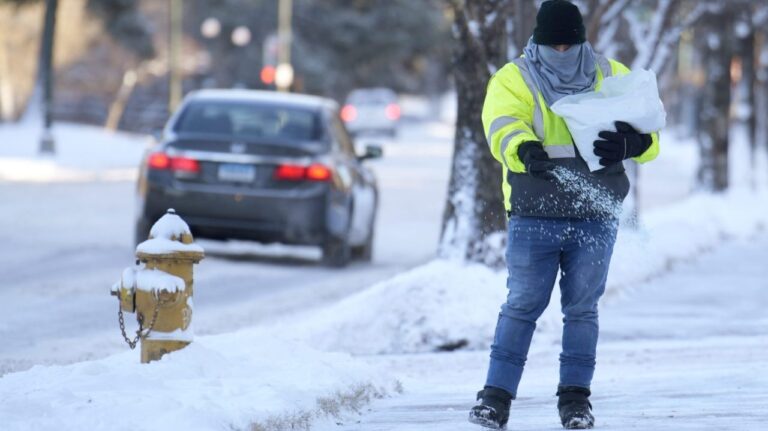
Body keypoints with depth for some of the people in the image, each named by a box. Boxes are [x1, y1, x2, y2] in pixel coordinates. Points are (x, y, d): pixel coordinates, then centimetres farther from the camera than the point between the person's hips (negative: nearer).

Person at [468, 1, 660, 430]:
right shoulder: (513, 80, -1)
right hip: (534, 217, -2)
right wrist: (525, 150, -43)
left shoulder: (612, 77, 7)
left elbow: (648, 133, 3)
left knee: (582, 308, 7)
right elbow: (503, 127, -20)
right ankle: (497, 395, 4)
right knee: (522, 306, -1)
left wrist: (629, 142, -21)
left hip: (596, 217, 2)